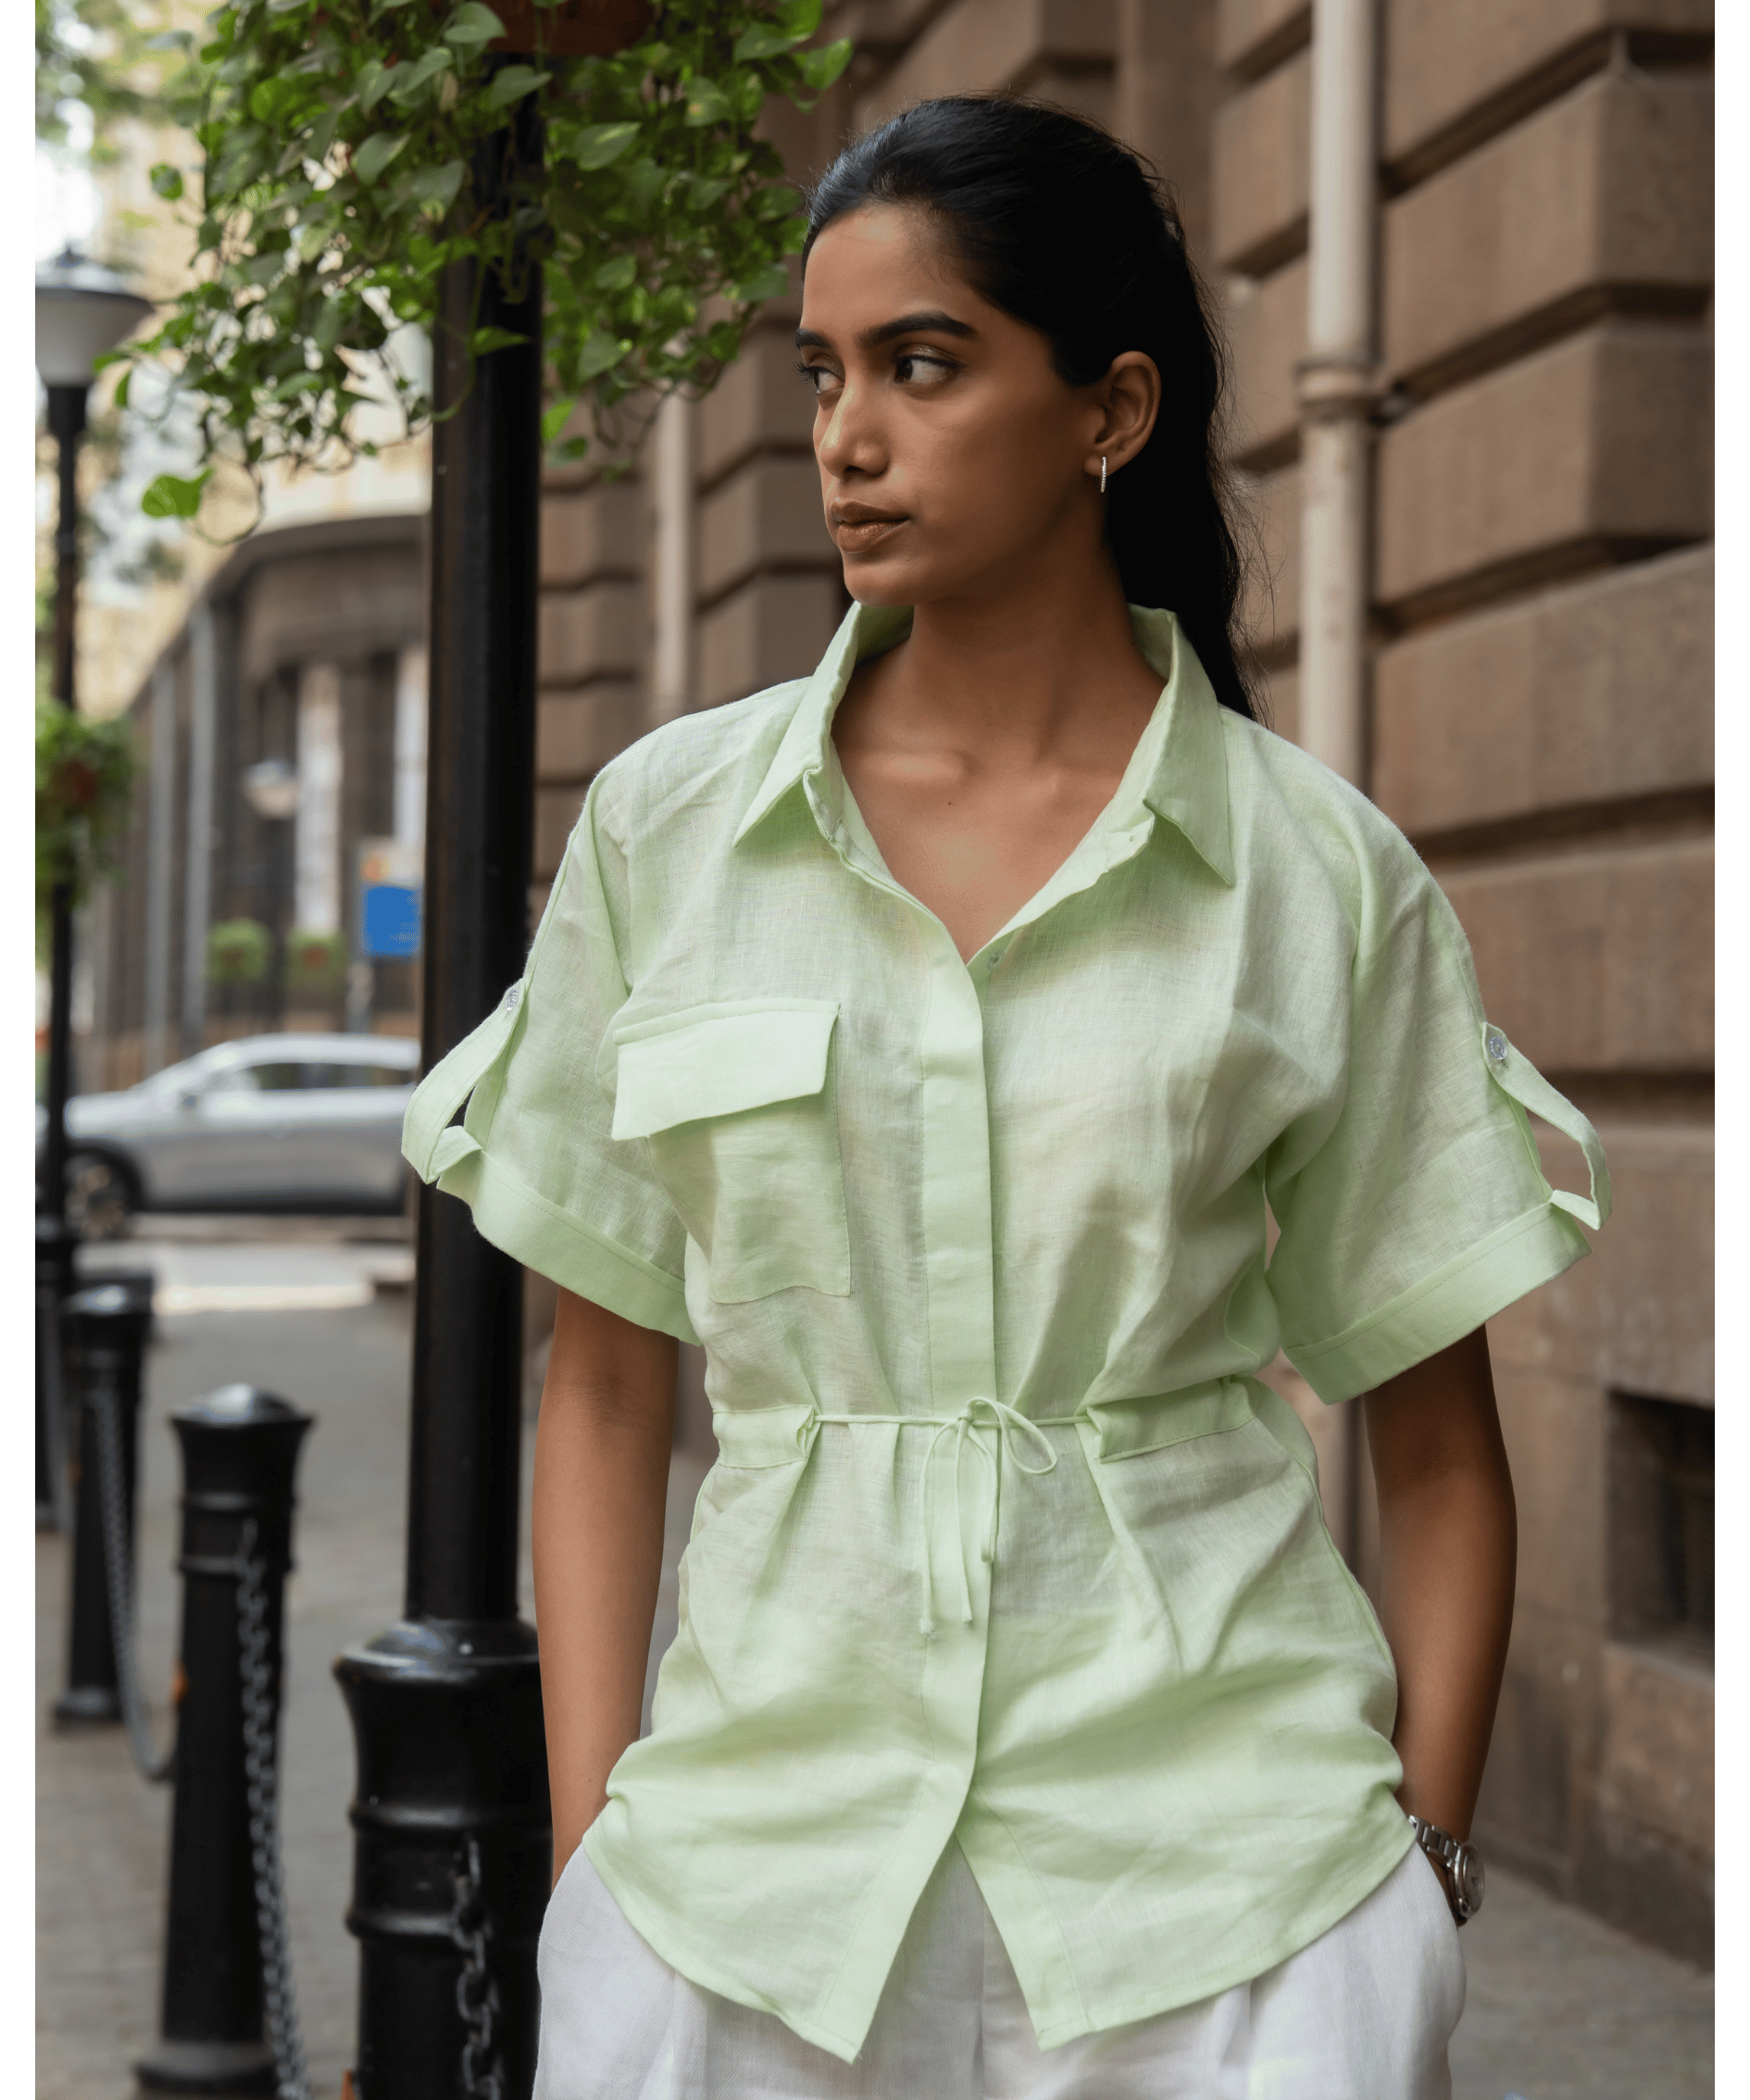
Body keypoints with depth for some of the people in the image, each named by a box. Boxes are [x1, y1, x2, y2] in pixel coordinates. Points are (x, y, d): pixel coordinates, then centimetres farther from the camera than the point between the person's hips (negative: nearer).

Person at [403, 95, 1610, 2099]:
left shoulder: (1321, 874, -1)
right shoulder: (664, 828, 3)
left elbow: (1436, 1440, 5)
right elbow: (601, 1390, 6)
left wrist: (1425, 1848, -3)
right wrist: (590, 1849, 0)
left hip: (1218, 1855, -1)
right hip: (757, 1837, 2)